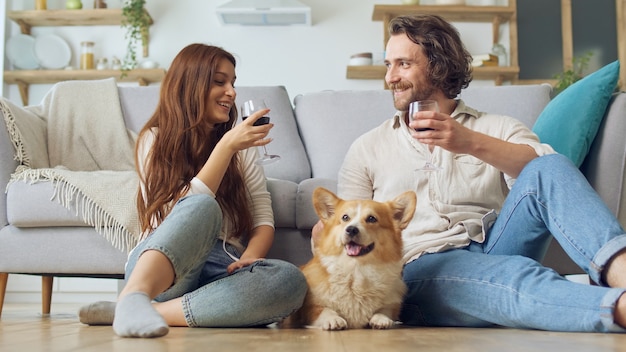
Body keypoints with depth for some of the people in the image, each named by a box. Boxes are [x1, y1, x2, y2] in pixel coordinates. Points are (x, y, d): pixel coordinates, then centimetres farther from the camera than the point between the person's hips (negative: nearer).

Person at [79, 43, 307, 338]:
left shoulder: (242, 146, 16)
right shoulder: (155, 139, 5)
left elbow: (263, 219, 9)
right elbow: (188, 207, -9)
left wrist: (249, 258, -12)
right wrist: (226, 147, -15)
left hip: (221, 269, 4)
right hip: (158, 262, -3)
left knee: (290, 281, -32)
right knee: (202, 207, -36)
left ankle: (153, 311, -34)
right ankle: (134, 295, -60)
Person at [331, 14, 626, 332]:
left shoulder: (498, 130, 17)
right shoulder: (367, 148, 19)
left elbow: (547, 168, -5)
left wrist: (473, 144, -19)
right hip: (419, 266, -1)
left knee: (545, 172, -24)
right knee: (514, 274, -34)